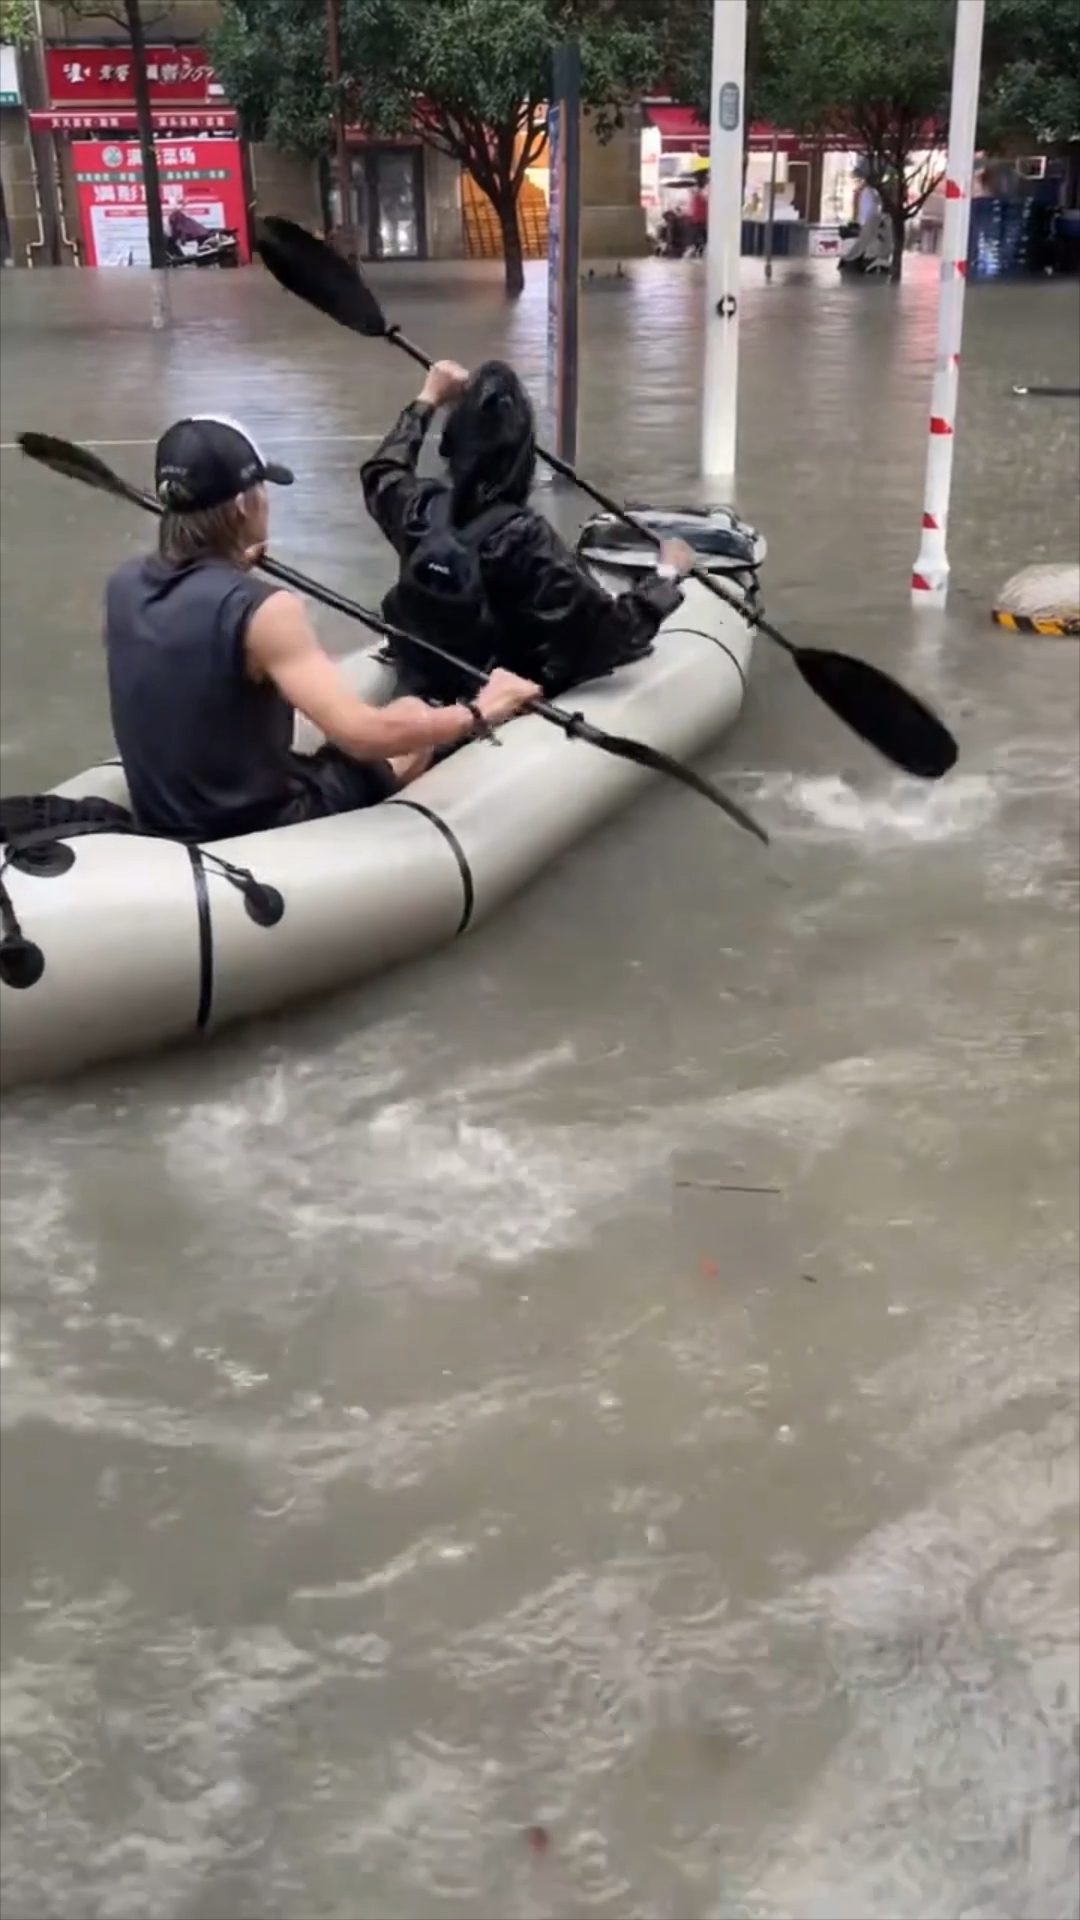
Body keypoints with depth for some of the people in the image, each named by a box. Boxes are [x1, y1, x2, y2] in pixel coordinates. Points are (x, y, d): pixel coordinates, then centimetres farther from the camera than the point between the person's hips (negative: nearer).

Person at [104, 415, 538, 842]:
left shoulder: (124, 585, -6)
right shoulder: (261, 610, -27)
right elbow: (362, 734, -33)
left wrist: (229, 567, 23)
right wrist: (477, 713, -21)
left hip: (164, 823, 7)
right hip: (257, 831, -7)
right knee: (411, 719, 15)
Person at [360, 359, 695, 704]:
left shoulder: (420, 508, -13)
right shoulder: (525, 537, -30)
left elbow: (380, 471, 14)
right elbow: (612, 631, -26)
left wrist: (427, 400, 26)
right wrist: (667, 575, -10)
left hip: (425, 687, 6)